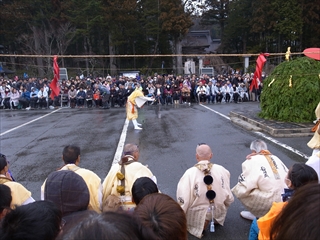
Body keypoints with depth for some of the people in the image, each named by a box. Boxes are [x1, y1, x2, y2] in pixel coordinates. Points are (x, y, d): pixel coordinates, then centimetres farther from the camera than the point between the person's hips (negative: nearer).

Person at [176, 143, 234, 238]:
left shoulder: (190, 173, -21)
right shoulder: (222, 170, -13)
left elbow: (183, 201, -19)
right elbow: (229, 198, -4)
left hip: (198, 216, -2)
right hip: (219, 213, 3)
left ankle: (202, 224, 6)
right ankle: (216, 220, 18)